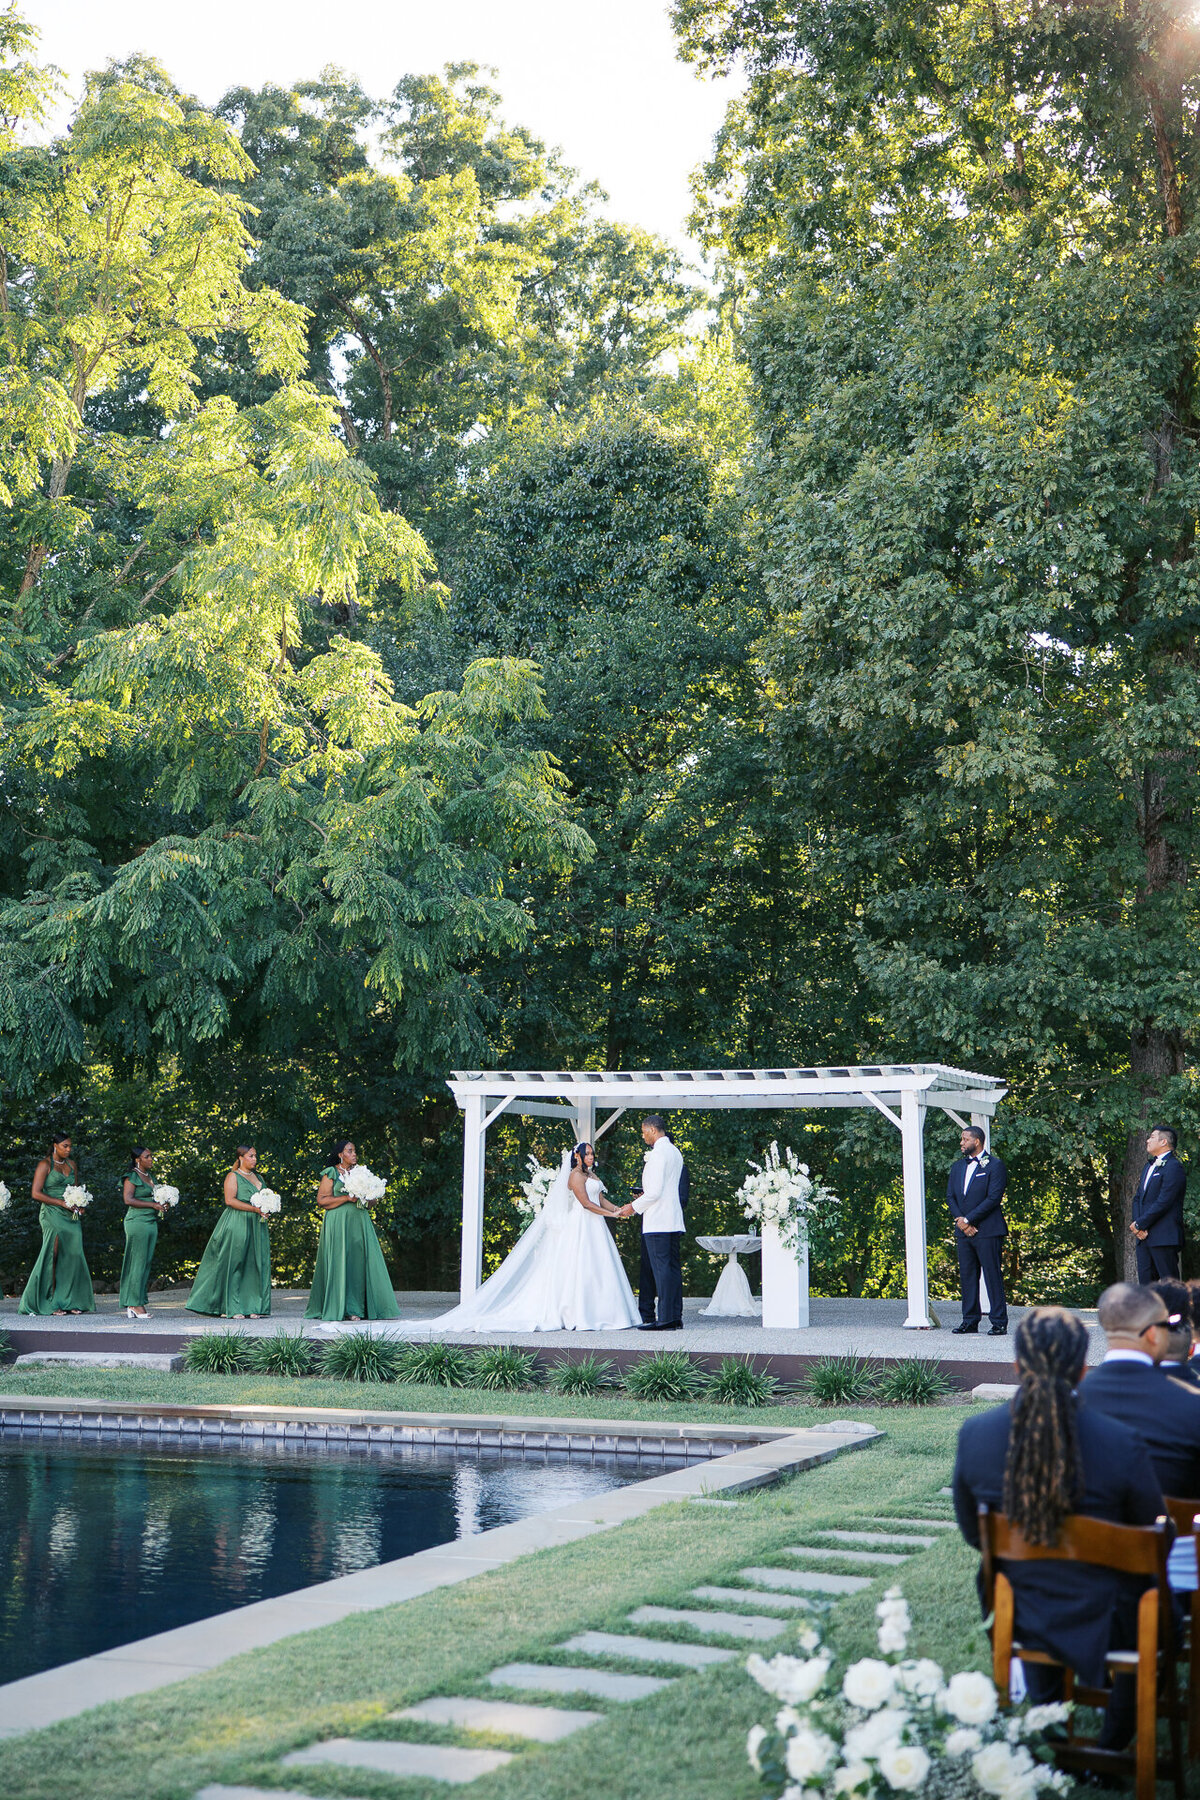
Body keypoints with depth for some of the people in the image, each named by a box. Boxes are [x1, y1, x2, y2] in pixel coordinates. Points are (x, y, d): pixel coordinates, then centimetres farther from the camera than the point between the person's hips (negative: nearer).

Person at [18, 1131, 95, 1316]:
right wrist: (61, 1202, -13)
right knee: (54, 1256, -9)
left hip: (70, 1216, 6)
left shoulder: (72, 1164, 15)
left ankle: (70, 1301, 1)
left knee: (73, 1255, -2)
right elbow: (36, 1193, -8)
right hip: (52, 1215, -6)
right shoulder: (45, 1164, -3)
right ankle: (51, 1302, -6)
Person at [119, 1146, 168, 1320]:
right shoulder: (132, 1177, -5)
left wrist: (162, 1206, 7)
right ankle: (135, 1304, -5)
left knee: (147, 1263, 5)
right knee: (138, 1263, -7)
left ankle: (133, 1305, 7)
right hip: (137, 1222, -8)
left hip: (151, 1222, 8)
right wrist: (153, 1205, -14)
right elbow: (128, 1199, -16)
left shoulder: (149, 1176, 19)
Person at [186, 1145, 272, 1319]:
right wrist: (254, 1208, -18)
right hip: (237, 1224, -7)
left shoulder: (258, 1178, 20)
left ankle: (253, 1307, 2)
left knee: (256, 1264, 1)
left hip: (256, 1225, 7)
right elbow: (230, 1200, -14)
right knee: (234, 1265, -7)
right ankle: (231, 1308, -5)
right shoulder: (233, 1176, -2)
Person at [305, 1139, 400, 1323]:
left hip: (360, 1221, 5)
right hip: (338, 1223, -5)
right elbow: (321, 1200, -7)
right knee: (340, 1263, -6)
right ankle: (340, 1308, -2)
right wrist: (347, 1198, -14)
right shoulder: (331, 1173, 1)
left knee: (361, 1262, -3)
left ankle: (355, 1308, -3)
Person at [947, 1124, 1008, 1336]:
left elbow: (993, 1198, -12)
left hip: (987, 1231, -6)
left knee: (993, 1276, -4)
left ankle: (999, 1323, -1)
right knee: (966, 1276, 7)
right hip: (963, 1231, 6)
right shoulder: (957, 1167, 17)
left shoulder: (994, 1166, -4)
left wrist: (968, 1219, -13)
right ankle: (970, 1321, 13)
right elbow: (950, 1196, 12)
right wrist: (960, 1221, -5)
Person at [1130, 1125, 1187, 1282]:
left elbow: (1163, 1203, -17)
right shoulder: (1150, 1166, 20)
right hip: (1144, 1236, 9)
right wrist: (1137, 1224, 1)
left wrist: (1140, 1224, -12)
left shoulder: (1174, 1167, -11)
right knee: (1145, 1280, 7)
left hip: (1164, 1238, -9)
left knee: (1169, 1285, -7)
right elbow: (1138, 1198, 17)